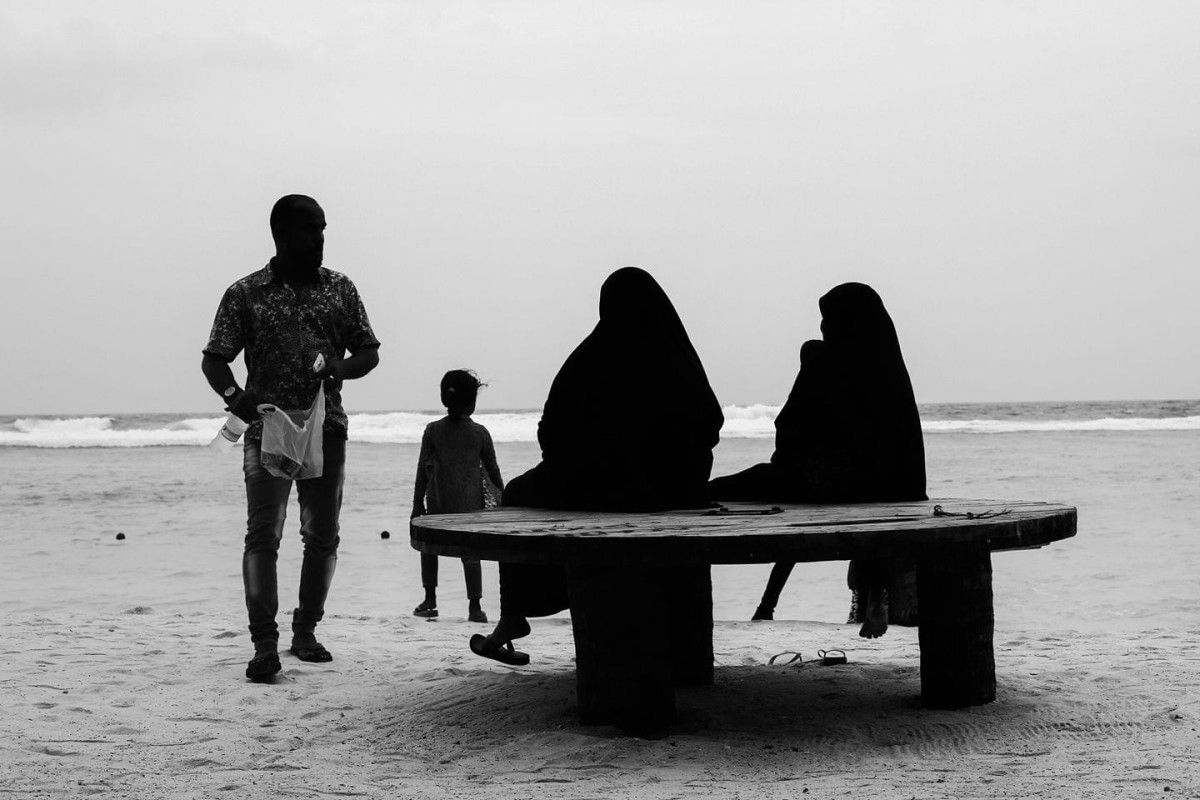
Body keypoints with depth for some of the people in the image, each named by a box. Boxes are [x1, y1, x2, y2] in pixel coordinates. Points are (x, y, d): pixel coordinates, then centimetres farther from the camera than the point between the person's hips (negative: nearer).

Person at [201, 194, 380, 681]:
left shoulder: (340, 289, 9)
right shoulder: (245, 294, 2)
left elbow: (369, 351, 13)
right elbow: (214, 359, 3)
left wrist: (343, 369, -9)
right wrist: (233, 394, -18)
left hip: (326, 427, 3)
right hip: (267, 429, -3)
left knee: (322, 536, 8)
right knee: (263, 534, -12)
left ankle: (306, 631, 23)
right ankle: (264, 644, -13)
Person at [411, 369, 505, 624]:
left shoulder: (433, 430, -1)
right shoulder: (480, 433, 0)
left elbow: (423, 470, 0)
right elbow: (493, 471, 5)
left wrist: (418, 504, 6)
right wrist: (502, 501, 15)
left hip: (439, 505, 0)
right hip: (471, 503, 0)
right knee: (471, 552, 3)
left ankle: (430, 600, 13)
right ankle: (474, 606, 2)